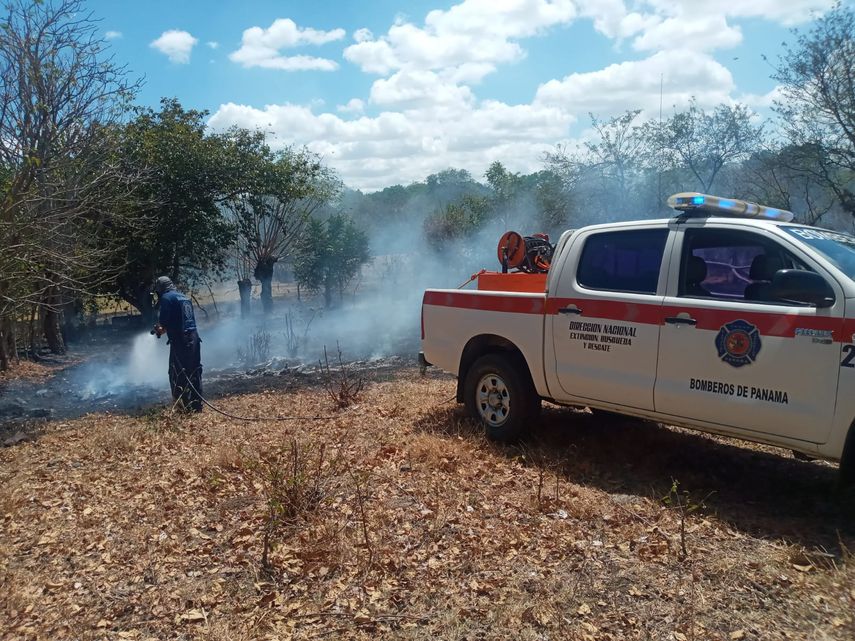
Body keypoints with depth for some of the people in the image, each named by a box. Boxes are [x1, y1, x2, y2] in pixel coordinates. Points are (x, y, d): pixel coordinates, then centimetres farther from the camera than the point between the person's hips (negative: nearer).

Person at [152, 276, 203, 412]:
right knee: (194, 373, 12)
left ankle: (184, 405, -1)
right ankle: (197, 405, 16)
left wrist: (158, 329, 11)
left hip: (180, 341, -8)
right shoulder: (183, 297, 20)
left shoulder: (167, 298, -5)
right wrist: (163, 329, 32)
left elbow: (163, 322, -10)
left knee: (177, 375, 0)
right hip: (193, 337, 8)